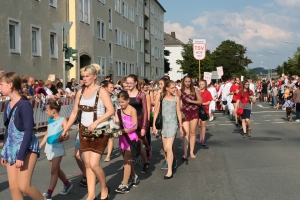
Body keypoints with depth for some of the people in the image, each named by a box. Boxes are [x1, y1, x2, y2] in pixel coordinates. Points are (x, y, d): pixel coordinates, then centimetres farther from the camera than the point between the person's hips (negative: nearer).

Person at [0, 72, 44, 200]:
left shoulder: (24, 104, -16)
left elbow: (28, 131, -19)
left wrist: (21, 155, -21)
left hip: (27, 148, -8)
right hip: (12, 148, 8)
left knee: (24, 186, -11)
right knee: (13, 187, 6)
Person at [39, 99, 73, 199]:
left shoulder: (62, 120, -12)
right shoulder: (50, 120, 9)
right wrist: (39, 146, 19)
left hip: (57, 147, -7)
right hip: (49, 147, 7)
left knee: (54, 171, -6)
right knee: (57, 169, 16)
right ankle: (67, 184, 36)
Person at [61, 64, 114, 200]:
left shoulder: (101, 91, -9)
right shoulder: (80, 92, 7)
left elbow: (111, 110, -19)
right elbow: (74, 113, 13)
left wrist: (96, 123, -27)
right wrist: (65, 130, 11)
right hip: (84, 131, 6)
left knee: (94, 164, -11)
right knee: (88, 164, 8)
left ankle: (104, 188, 14)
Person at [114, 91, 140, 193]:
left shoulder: (132, 110, -10)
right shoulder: (118, 110, 6)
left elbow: (135, 126, -14)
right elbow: (116, 123, 3)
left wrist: (124, 130, -26)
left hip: (131, 136, -6)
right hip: (122, 137, 6)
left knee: (126, 160, -8)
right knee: (127, 159, 13)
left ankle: (124, 184, -6)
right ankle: (134, 177, 33)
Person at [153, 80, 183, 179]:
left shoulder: (176, 98, 0)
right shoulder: (161, 98, 0)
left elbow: (179, 113, 4)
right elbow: (156, 112, 3)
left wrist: (181, 127, 6)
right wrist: (154, 125, -1)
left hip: (172, 124, -2)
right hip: (163, 124, 2)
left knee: (168, 147, -12)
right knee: (165, 149, 10)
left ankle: (170, 171, -7)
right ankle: (171, 160, 37)